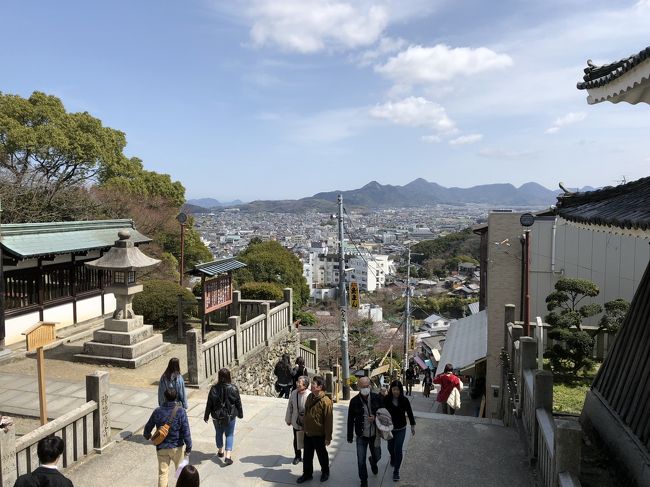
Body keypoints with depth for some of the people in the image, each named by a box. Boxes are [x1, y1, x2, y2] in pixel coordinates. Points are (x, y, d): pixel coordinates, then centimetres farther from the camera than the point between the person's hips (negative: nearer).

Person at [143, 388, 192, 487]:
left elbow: (148, 427, 3)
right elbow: (186, 431, -18)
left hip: (161, 447, 1)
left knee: (162, 472, 13)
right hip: (176, 447, -1)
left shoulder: (158, 411, -10)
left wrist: (147, 435, 26)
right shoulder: (180, 411, -18)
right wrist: (188, 447, -7)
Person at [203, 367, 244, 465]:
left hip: (217, 416, 1)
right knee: (229, 435, 8)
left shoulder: (214, 389, -14)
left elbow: (209, 404, -6)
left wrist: (206, 416, 7)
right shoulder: (233, 388, -13)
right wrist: (240, 414, 11)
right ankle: (228, 456, -3)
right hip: (230, 416, -1)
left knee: (219, 433, 22)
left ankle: (220, 451, 39)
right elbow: (238, 403, -4)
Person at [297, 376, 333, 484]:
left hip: (319, 434, -6)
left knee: (322, 455, 16)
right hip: (308, 433, 6)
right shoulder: (310, 397, -2)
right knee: (307, 455, 18)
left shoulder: (325, 401, -24)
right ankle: (307, 474, 36)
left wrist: (328, 437, -16)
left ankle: (325, 472, 38)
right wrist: (304, 427, 16)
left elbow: (329, 420, -20)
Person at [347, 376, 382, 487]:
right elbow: (350, 420, -4)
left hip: (375, 434, 1)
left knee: (377, 456, 20)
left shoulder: (377, 398, -11)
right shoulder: (354, 401, -12)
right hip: (361, 436, -1)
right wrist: (350, 436, 0)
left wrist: (375, 417, -19)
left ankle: (373, 462, 56)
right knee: (361, 461, 4)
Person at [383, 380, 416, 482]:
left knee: (398, 449, -3)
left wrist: (412, 425, 7)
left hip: (401, 429, -1)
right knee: (390, 447, 21)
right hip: (389, 428, 1)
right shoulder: (386, 399, -18)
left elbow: (409, 413, -1)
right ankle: (393, 459, 53)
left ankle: (396, 471, 13)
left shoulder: (404, 400, -15)